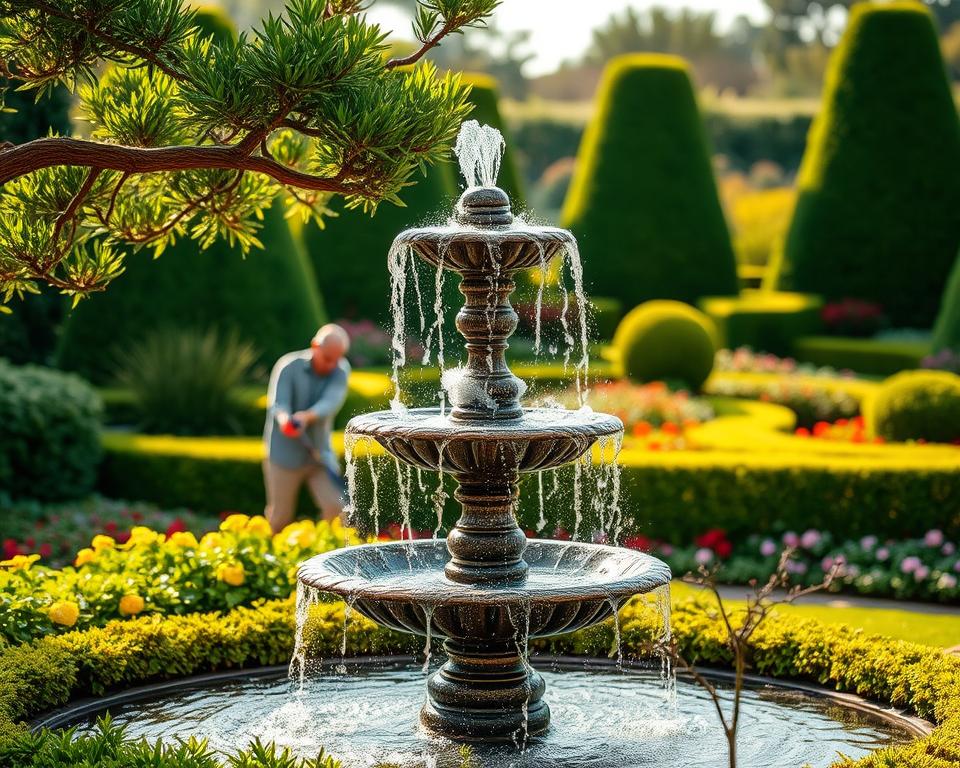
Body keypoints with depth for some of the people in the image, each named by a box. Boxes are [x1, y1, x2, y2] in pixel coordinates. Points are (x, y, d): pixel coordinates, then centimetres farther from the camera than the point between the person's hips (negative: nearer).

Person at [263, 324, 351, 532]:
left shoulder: (341, 371, -4)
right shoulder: (288, 367, -12)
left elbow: (331, 402, -22)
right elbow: (277, 404, -22)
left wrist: (308, 416, -43)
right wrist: (284, 420, -47)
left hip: (320, 452, 3)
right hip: (285, 454, -2)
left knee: (335, 507, -12)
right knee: (280, 518, 5)